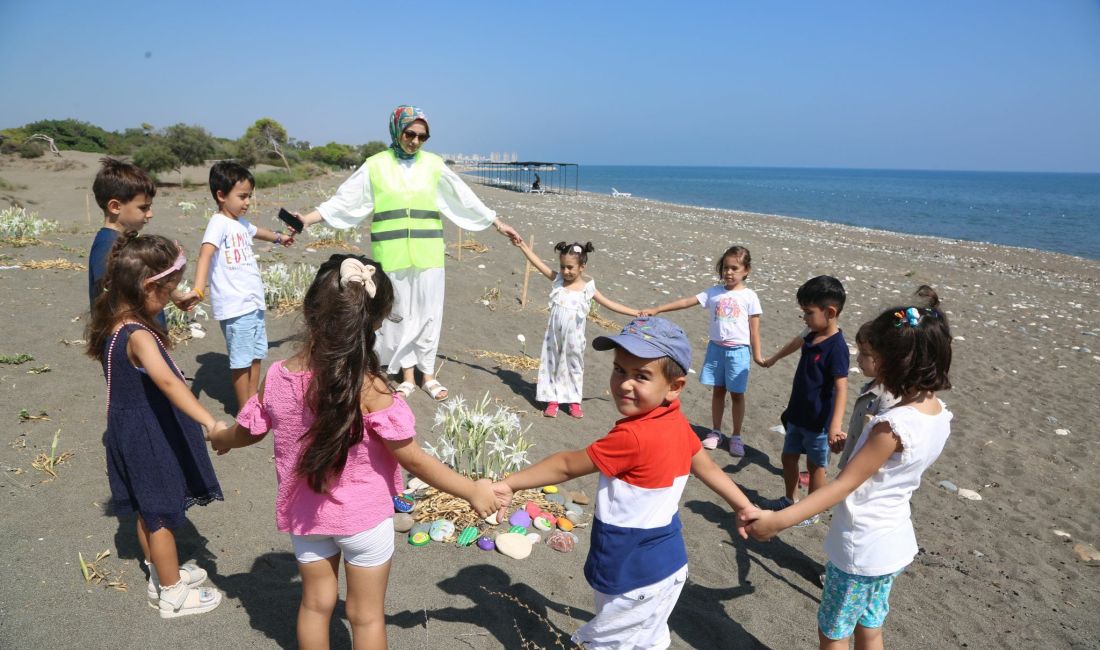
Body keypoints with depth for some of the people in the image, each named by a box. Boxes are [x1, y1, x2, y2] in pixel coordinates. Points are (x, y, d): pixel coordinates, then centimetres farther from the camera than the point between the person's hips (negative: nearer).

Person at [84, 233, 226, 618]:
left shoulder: (113, 324, -1)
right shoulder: (138, 335, -30)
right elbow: (167, 381, -46)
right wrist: (209, 421, -53)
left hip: (131, 431, 9)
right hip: (152, 436, -9)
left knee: (148, 510, 23)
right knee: (163, 514, 7)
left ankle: (162, 575, 42)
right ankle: (172, 594, 25)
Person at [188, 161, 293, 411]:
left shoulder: (241, 223, 14)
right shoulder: (219, 223, -13)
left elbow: (256, 231, 38)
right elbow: (205, 254, -27)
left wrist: (279, 237, 58)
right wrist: (198, 289, -42)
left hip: (254, 302, 9)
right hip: (234, 305, -9)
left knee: (257, 354, 16)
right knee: (241, 360, -1)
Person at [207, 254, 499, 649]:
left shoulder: (277, 377, -14)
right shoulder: (368, 389, -28)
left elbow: (248, 431, 5)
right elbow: (414, 460, -22)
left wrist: (221, 439, 29)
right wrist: (472, 491, -11)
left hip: (306, 513, 4)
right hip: (363, 517, -4)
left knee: (315, 602, 25)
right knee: (367, 616, 16)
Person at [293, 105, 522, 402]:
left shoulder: (433, 164, 5)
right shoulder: (376, 165, 2)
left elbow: (466, 200, 10)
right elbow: (344, 201, 4)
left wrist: (499, 224, 10)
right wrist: (307, 219, -3)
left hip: (427, 253, 1)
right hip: (393, 254, -1)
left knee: (428, 313, 5)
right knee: (400, 314, 7)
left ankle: (428, 375, 18)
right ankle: (407, 376, 19)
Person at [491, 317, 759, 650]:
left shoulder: (632, 437, -31)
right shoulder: (678, 423, -5)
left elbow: (567, 466, -22)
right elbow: (707, 468, 7)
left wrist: (507, 484, -11)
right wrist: (746, 508, 21)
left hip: (635, 579, -8)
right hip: (664, 566, 9)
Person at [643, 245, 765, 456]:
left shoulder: (749, 296, -4)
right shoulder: (714, 292, 2)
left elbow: (754, 328, -2)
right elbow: (686, 302, -3)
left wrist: (757, 354, -3)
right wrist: (657, 309, -9)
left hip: (738, 350, -2)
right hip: (716, 348, 3)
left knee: (736, 394, 5)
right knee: (717, 391, 12)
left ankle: (736, 437, 19)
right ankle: (715, 432, 25)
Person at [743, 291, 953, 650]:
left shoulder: (893, 425, -29)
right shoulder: (939, 412, -4)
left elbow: (844, 485, -29)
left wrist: (779, 519, -31)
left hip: (861, 548, -8)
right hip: (894, 542, 8)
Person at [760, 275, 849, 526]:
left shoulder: (836, 347, -25)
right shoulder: (813, 335, 0)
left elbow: (841, 388, -29)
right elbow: (797, 342, 24)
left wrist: (835, 424, -39)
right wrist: (774, 358, 42)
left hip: (818, 420, -8)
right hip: (797, 413, 8)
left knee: (815, 466, 10)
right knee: (788, 456, 20)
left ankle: (812, 512, 27)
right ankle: (790, 499, 39)